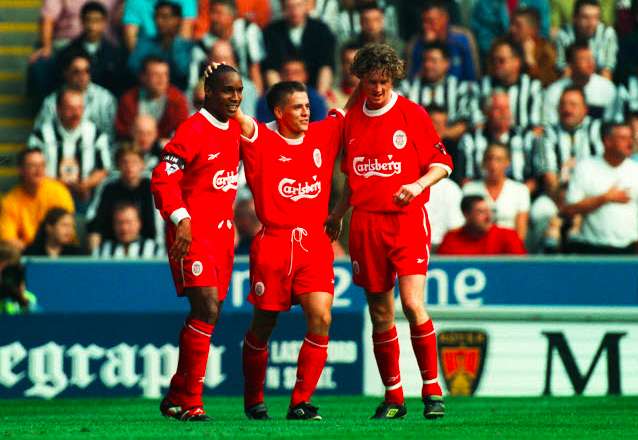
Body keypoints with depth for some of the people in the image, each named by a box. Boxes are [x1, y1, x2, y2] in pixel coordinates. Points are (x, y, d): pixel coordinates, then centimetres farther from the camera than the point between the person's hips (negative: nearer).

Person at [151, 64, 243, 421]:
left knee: (208, 313, 10)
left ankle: (176, 398, 19)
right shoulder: (193, 130, -12)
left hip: (222, 231, 8)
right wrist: (181, 219, -25)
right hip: (193, 232, -8)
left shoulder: (236, 129, 13)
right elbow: (163, 178, -16)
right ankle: (190, 402, -10)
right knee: (207, 310, -17)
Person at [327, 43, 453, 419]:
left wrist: (418, 184, -16)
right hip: (365, 223, 4)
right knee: (380, 314, 5)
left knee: (413, 304, -16)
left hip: (407, 218, -4)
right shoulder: (352, 119, 11)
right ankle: (393, 398, 13)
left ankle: (433, 392, -7)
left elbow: (442, 163, 1)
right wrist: (338, 214, 20)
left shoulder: (412, 114, -1)